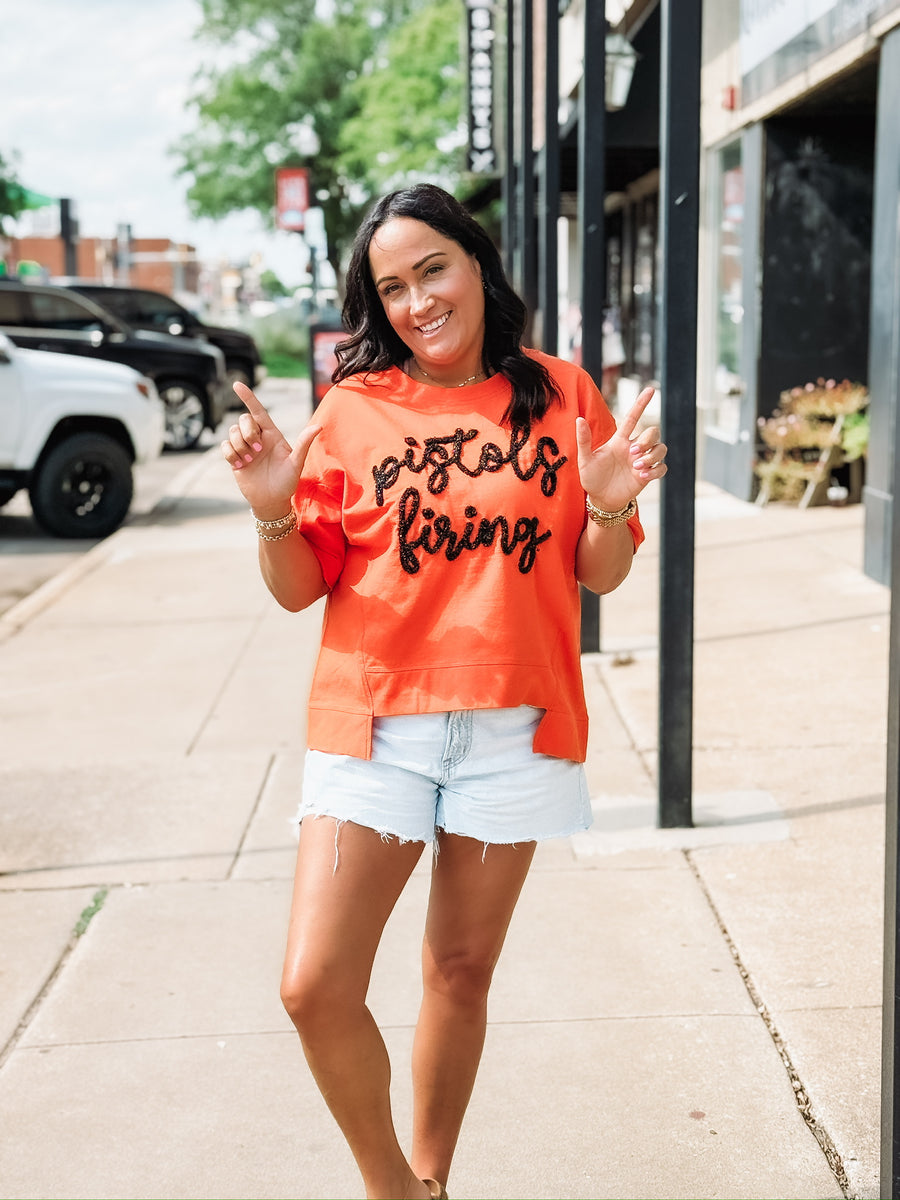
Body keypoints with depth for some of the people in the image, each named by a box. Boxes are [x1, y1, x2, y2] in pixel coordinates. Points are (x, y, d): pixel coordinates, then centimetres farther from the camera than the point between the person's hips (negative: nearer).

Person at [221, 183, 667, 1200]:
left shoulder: (562, 395, 5)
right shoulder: (353, 409, 2)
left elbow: (600, 575, 7)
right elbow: (299, 587, 4)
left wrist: (609, 504, -13)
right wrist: (274, 510, -15)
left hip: (515, 729, 1)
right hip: (373, 723, 0)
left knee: (462, 974, 11)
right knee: (316, 989, -8)